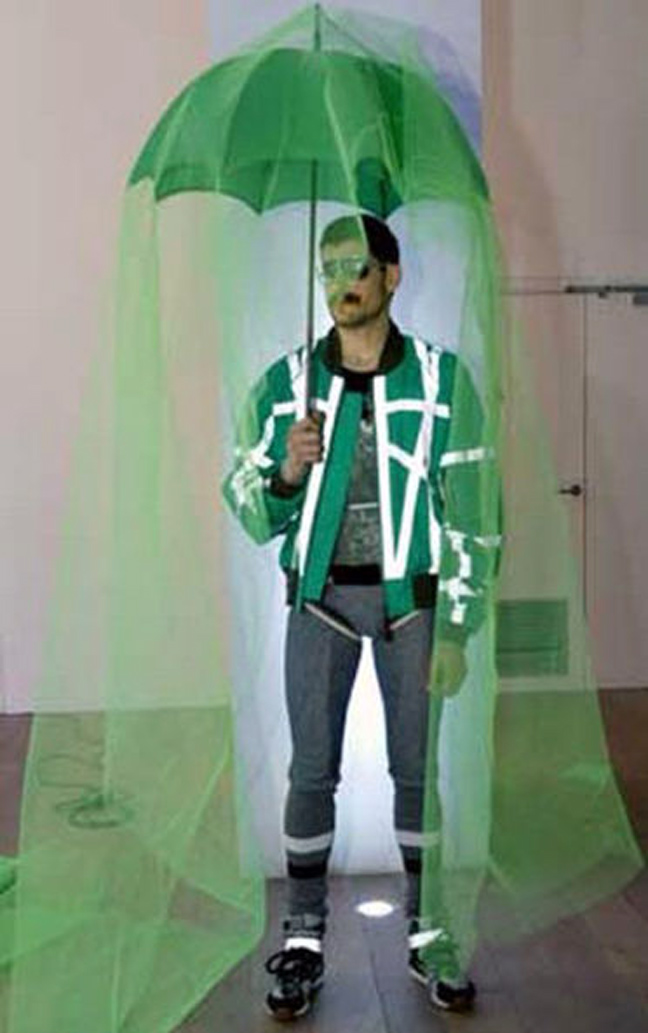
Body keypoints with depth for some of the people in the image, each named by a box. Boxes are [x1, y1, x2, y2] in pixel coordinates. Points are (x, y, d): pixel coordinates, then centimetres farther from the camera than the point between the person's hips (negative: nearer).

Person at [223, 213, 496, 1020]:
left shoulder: (440, 377, -1)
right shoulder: (287, 383, 1)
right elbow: (251, 511, 3)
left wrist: (456, 629, -4)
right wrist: (289, 473, -20)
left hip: (411, 597, 0)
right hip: (322, 595, 1)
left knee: (419, 768, 8)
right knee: (312, 770, 4)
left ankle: (427, 934, 23)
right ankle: (303, 940, 17)